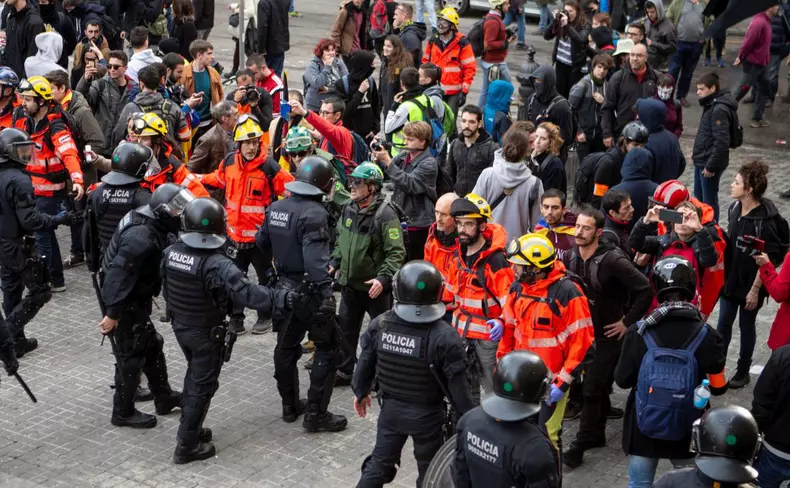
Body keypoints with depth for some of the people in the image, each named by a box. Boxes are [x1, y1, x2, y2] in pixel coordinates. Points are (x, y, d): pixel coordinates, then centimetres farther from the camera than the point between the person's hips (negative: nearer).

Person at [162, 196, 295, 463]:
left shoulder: (171, 252, -6)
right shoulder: (216, 263, -30)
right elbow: (245, 292, -39)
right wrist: (281, 299, -41)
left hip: (180, 325, 7)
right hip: (206, 332, -7)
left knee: (194, 375, 26)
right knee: (203, 385, 6)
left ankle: (190, 429, 39)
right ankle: (187, 446, 13)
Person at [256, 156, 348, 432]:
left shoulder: (276, 208, 2)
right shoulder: (314, 213, -22)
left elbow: (262, 243, 17)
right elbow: (315, 260, -30)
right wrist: (326, 294, -32)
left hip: (284, 288, 8)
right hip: (308, 291, -8)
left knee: (286, 347, 18)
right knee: (327, 348, 2)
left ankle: (290, 405, 30)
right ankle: (316, 414, 2)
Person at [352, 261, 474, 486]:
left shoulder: (380, 324, -12)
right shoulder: (444, 336, -23)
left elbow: (365, 363, 1)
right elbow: (458, 386, -18)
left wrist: (360, 392, 19)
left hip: (391, 408, 3)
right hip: (427, 414, -3)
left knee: (379, 462, 20)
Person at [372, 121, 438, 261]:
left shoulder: (429, 164, -11)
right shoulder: (403, 156, 9)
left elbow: (410, 184, -24)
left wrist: (387, 161, -27)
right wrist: (377, 158, -14)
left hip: (417, 225, -7)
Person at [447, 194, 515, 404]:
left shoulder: (496, 260, -19)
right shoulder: (459, 254, 6)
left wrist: (502, 322, -36)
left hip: (488, 336, -8)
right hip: (462, 333, 8)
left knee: (495, 389, -2)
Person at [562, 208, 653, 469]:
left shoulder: (613, 261, -23)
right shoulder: (571, 257, -4)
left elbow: (645, 290, -23)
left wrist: (628, 322, -17)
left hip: (608, 335, -6)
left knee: (592, 389, -3)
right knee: (597, 384, 17)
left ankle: (582, 443, 6)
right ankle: (596, 434, 31)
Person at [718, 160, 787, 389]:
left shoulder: (765, 220, -24)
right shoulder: (734, 208, -3)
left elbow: (768, 260, -20)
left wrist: (755, 289, -17)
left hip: (750, 284, -5)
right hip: (729, 279, 6)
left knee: (746, 326, 11)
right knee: (723, 324, 12)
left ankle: (743, 371, 28)